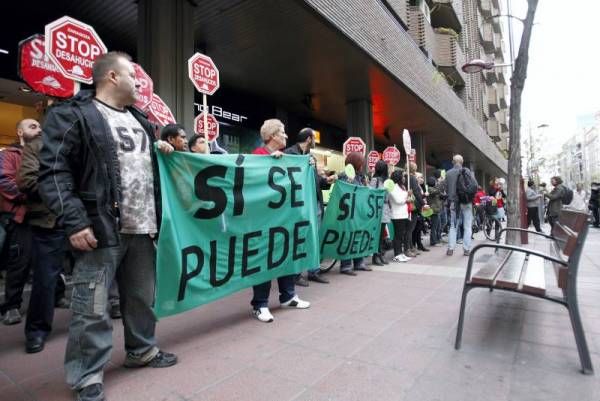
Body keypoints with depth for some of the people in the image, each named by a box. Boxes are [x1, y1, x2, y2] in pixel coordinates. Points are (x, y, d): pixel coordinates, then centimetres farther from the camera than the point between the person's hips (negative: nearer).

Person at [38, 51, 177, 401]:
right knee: (92, 309, 2)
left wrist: (161, 148, 14)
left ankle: (142, 351, 36)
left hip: (141, 229, 7)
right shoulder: (72, 114, -2)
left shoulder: (139, 119, 20)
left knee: (143, 297, 17)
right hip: (100, 230, -7)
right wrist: (74, 222, -16)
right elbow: (54, 172, -9)